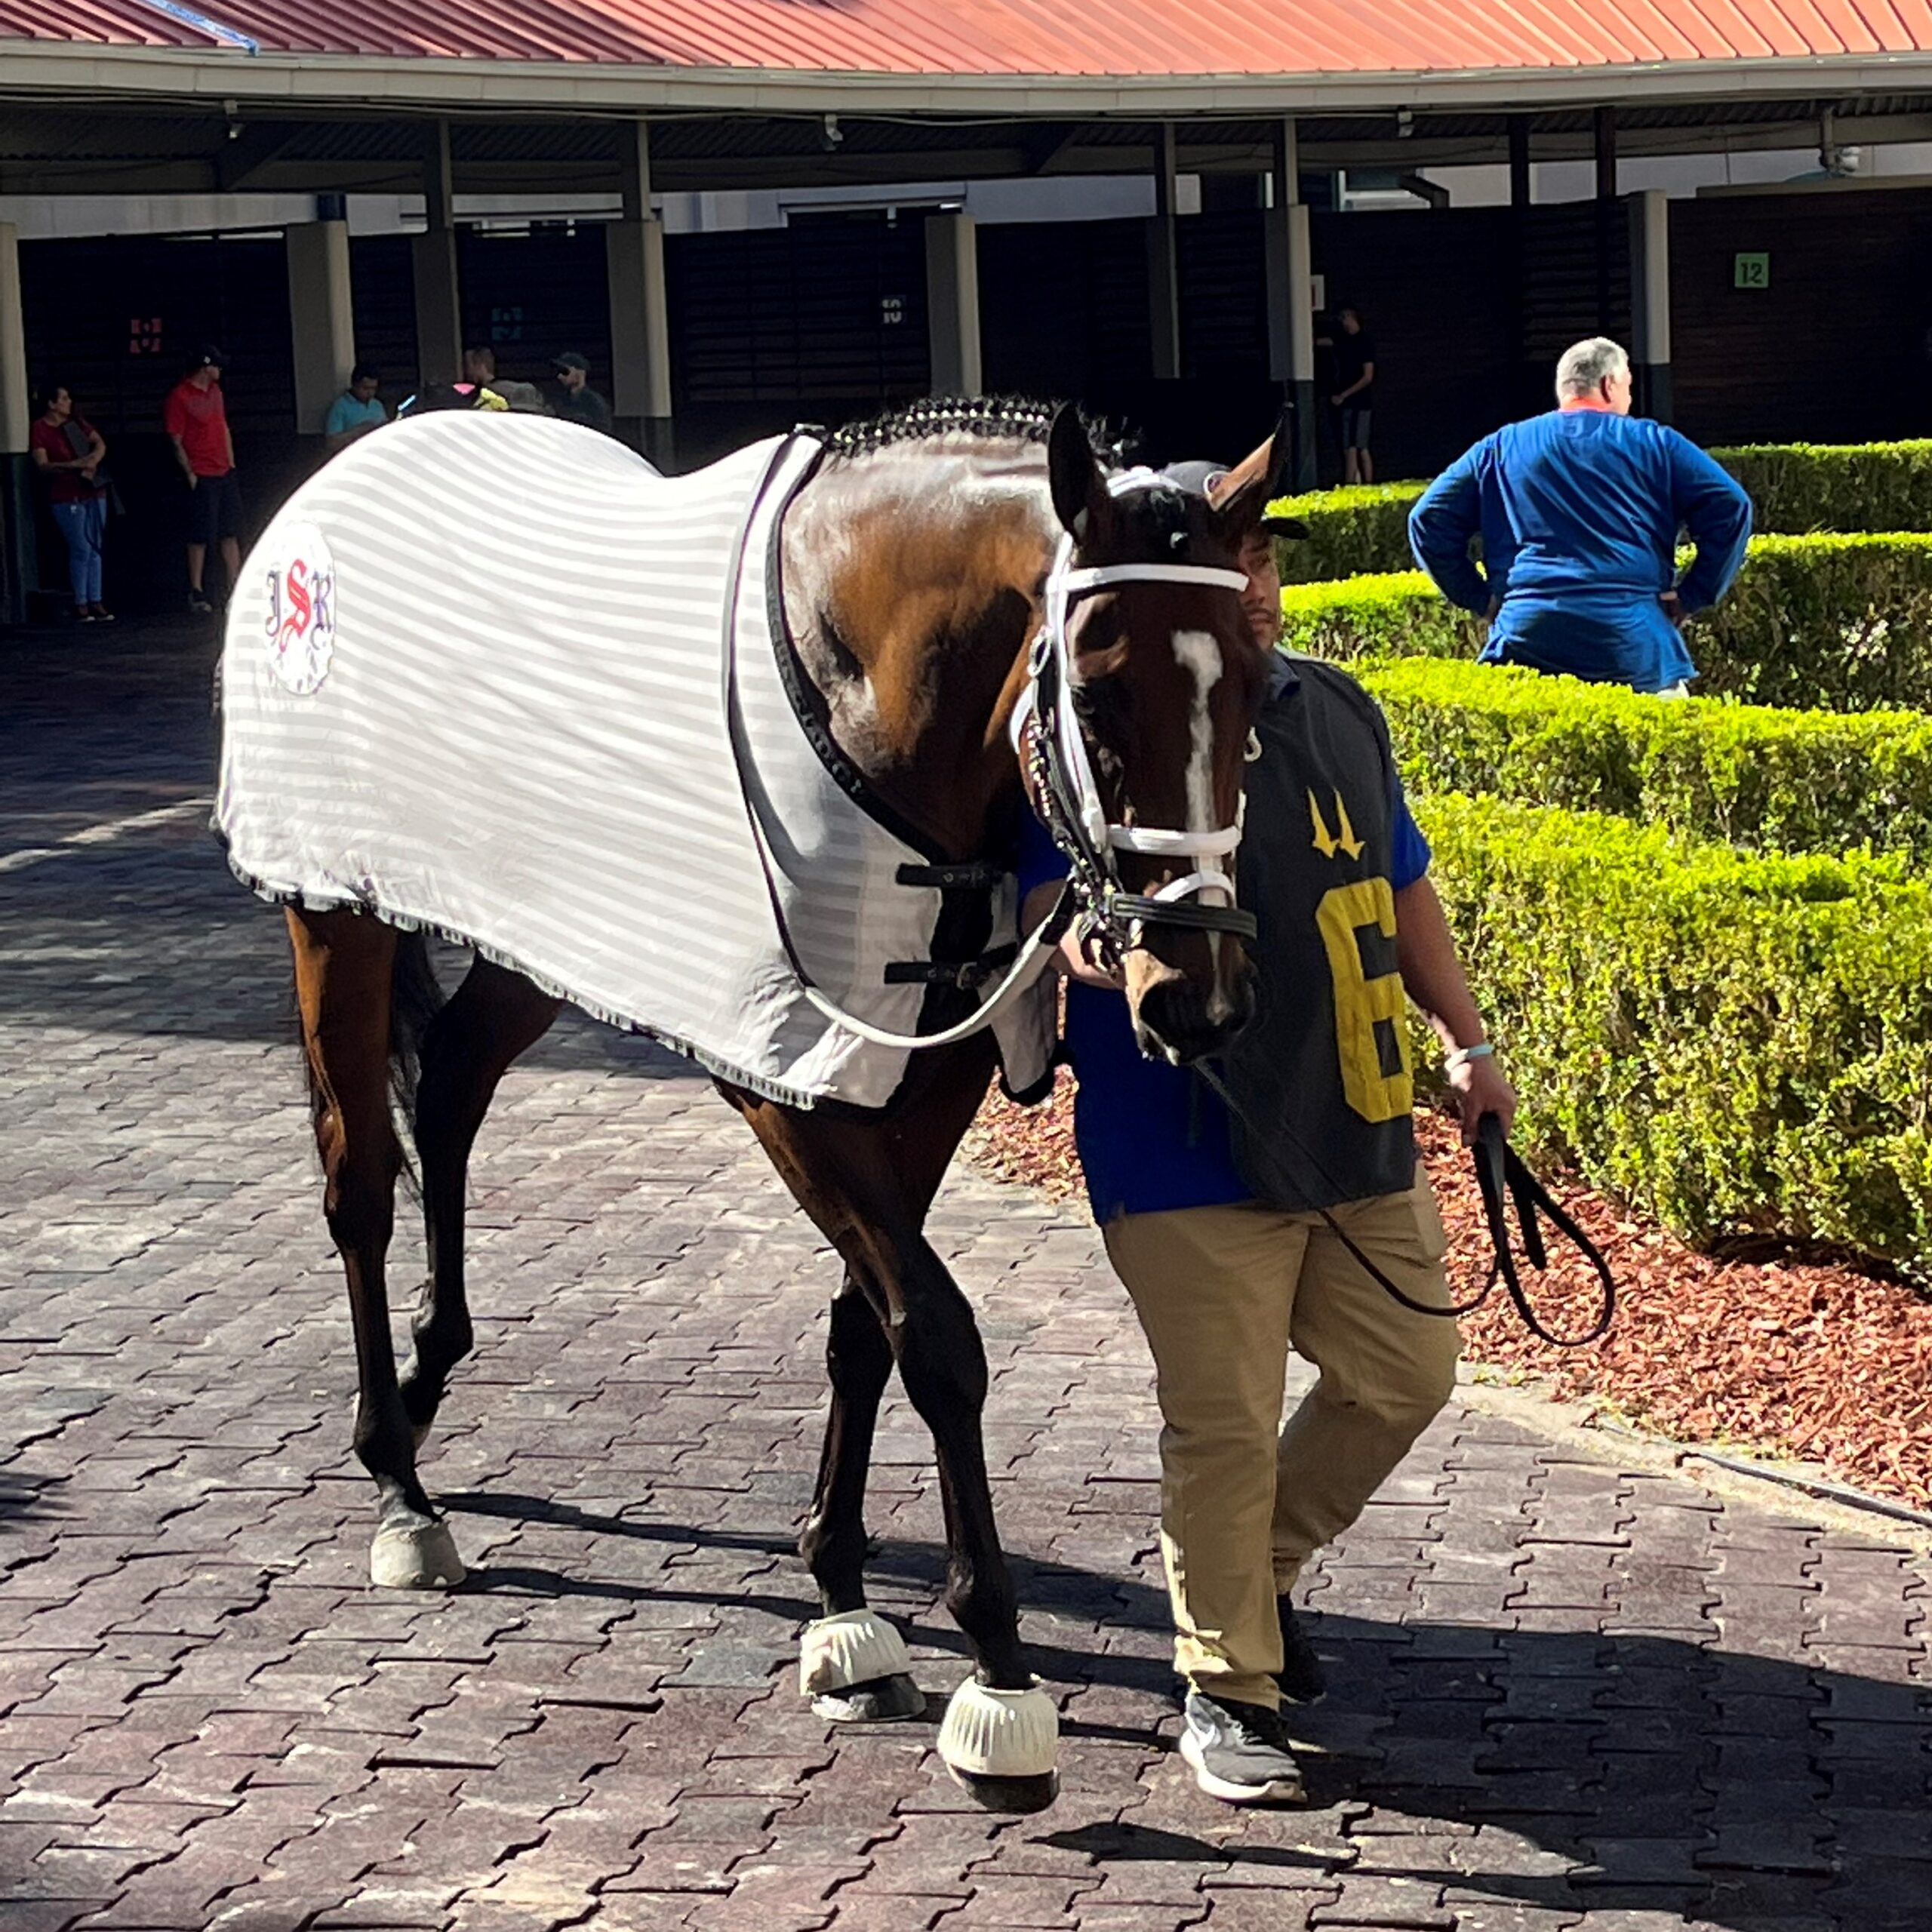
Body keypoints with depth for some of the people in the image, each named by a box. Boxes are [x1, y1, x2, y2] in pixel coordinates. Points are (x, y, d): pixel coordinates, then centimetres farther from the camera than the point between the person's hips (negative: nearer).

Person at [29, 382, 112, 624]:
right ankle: (81, 604, -2)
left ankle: (96, 602, 9)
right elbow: (43, 465, -13)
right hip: (67, 497, -6)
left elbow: (100, 444, 9)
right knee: (81, 550, -9)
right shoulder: (39, 429, -4)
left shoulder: (76, 422, 14)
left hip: (94, 492, 6)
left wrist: (93, 461, -13)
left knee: (95, 549, 5)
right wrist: (72, 465, -26)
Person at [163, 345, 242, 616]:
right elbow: (176, 441, -11)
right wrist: (189, 473, -13)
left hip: (224, 474, 8)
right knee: (201, 536, -3)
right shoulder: (179, 397, -11)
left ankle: (235, 587, 13)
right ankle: (196, 592, 4)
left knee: (231, 533, 8)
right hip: (202, 478, -8)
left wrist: (232, 463, 15)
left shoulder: (214, 391, 13)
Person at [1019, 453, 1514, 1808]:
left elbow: (1403, 887, 22)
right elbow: (1054, 895, -15)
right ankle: (1228, 1688, 13)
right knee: (1224, 1425, -1)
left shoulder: (1338, 708, 12)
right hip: (1192, 1154, -7)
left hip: (1361, 1133, 7)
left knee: (1407, 1376, 13)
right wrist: (1082, 934, -38)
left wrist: (1466, 1039, 18)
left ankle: (1257, 1565, 35)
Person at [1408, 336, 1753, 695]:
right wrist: (1692, 597, 8)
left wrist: (1481, 599, 14)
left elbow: (1429, 520, 13)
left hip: (1527, 639, 1)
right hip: (1635, 643, -1)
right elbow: (1731, 507, 3)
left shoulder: (1501, 448, 17)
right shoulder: (1652, 443, 12)